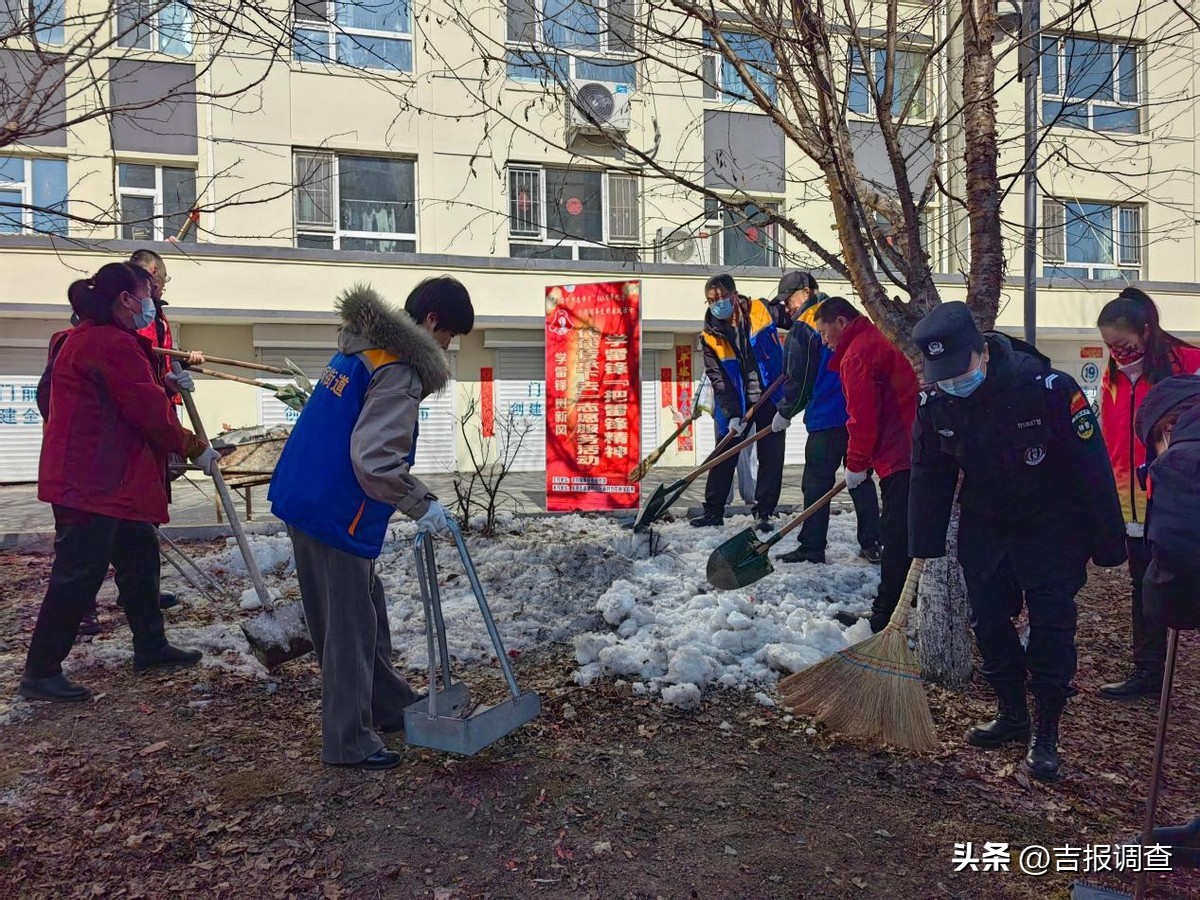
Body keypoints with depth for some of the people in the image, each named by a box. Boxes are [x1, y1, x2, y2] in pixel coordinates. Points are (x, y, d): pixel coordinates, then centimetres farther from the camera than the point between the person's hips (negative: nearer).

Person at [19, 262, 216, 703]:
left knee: (140, 555, 16)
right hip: (93, 481, -11)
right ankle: (40, 673, 8)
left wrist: (165, 384, 7)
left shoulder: (89, 338, 17)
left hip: (111, 479, 11)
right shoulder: (114, 344, -18)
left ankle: (150, 647, 27)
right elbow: (149, 414, -17)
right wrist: (195, 447, -7)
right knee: (79, 572, -3)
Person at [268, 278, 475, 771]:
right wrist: (423, 505, -18)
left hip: (306, 498, 10)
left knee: (364, 609, 20)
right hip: (337, 514, -10)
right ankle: (349, 741, 17)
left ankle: (392, 705, 36)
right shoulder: (399, 372, -19)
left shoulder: (362, 347, 11)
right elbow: (374, 459, -29)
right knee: (349, 624, 3)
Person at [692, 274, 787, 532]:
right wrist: (731, 414, -18)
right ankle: (713, 511, 15)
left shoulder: (761, 311, -8)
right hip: (735, 404, 0)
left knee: (771, 457, 2)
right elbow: (718, 379, -9)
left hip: (770, 397, 0)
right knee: (724, 456, 5)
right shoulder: (710, 336, -7)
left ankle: (763, 512, 11)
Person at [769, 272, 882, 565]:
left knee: (816, 483, 0)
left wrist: (785, 414, 4)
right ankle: (871, 544, 15)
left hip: (826, 418, -7)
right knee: (861, 478, 13)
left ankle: (812, 547, 3)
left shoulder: (804, 325, -7)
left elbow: (798, 379, -9)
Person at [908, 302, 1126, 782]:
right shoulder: (934, 402, -12)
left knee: (1051, 625, -4)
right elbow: (929, 477, -1)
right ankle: (1011, 715, 26)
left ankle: (1046, 734, 10)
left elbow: (1092, 467, -18)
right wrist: (924, 546, 0)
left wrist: (1108, 544, -14)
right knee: (988, 621, 6)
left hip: (1051, 527, -4)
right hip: (984, 527, 4)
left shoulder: (1049, 387, -26)